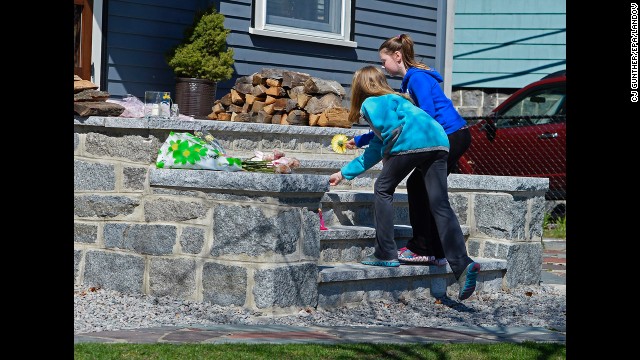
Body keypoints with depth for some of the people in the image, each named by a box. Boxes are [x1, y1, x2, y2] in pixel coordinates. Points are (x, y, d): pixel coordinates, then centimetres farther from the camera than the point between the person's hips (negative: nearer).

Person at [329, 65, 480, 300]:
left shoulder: (371, 103, 15)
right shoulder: (395, 98, 40)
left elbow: (389, 126, -9)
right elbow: (374, 152, 46)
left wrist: (389, 155, 9)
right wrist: (344, 173, 54)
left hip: (412, 141, -7)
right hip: (439, 141, 7)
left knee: (383, 189, 13)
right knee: (440, 206, 0)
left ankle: (386, 254, 12)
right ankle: (462, 264, -15)